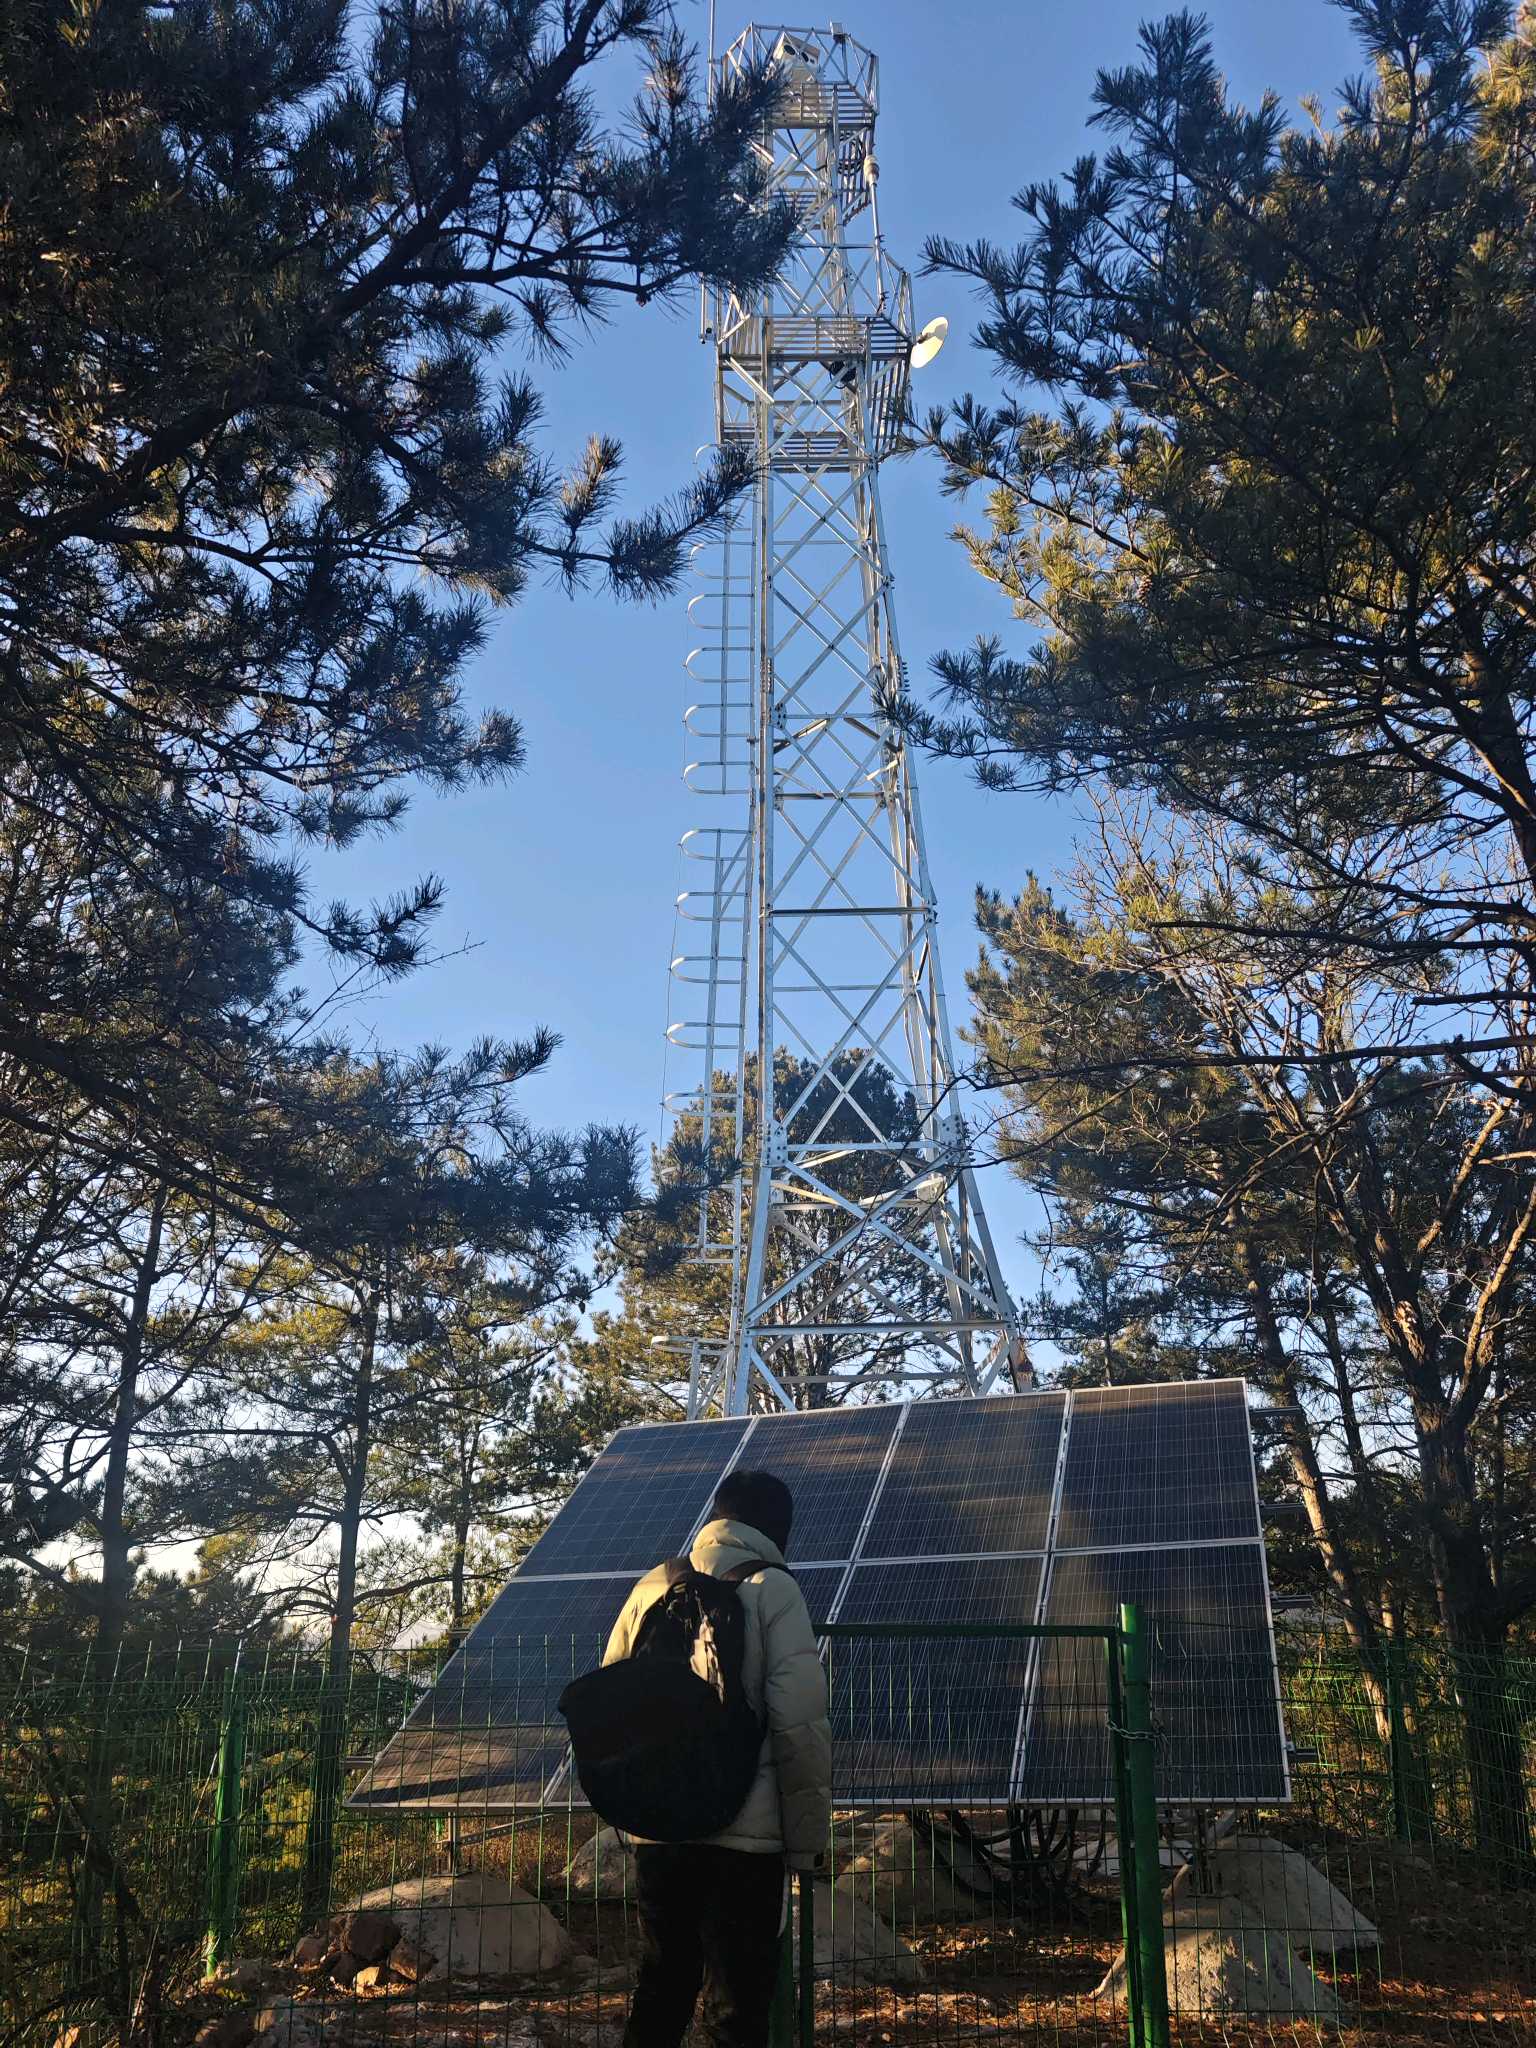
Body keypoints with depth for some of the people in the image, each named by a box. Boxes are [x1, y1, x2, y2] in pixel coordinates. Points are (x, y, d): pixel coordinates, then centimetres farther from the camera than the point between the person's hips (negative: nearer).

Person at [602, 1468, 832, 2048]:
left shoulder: (652, 1587, 8)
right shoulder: (772, 1590, -6)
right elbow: (799, 1721, -13)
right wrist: (807, 1836, -4)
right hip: (745, 1835, -5)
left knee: (658, 1998, 19)